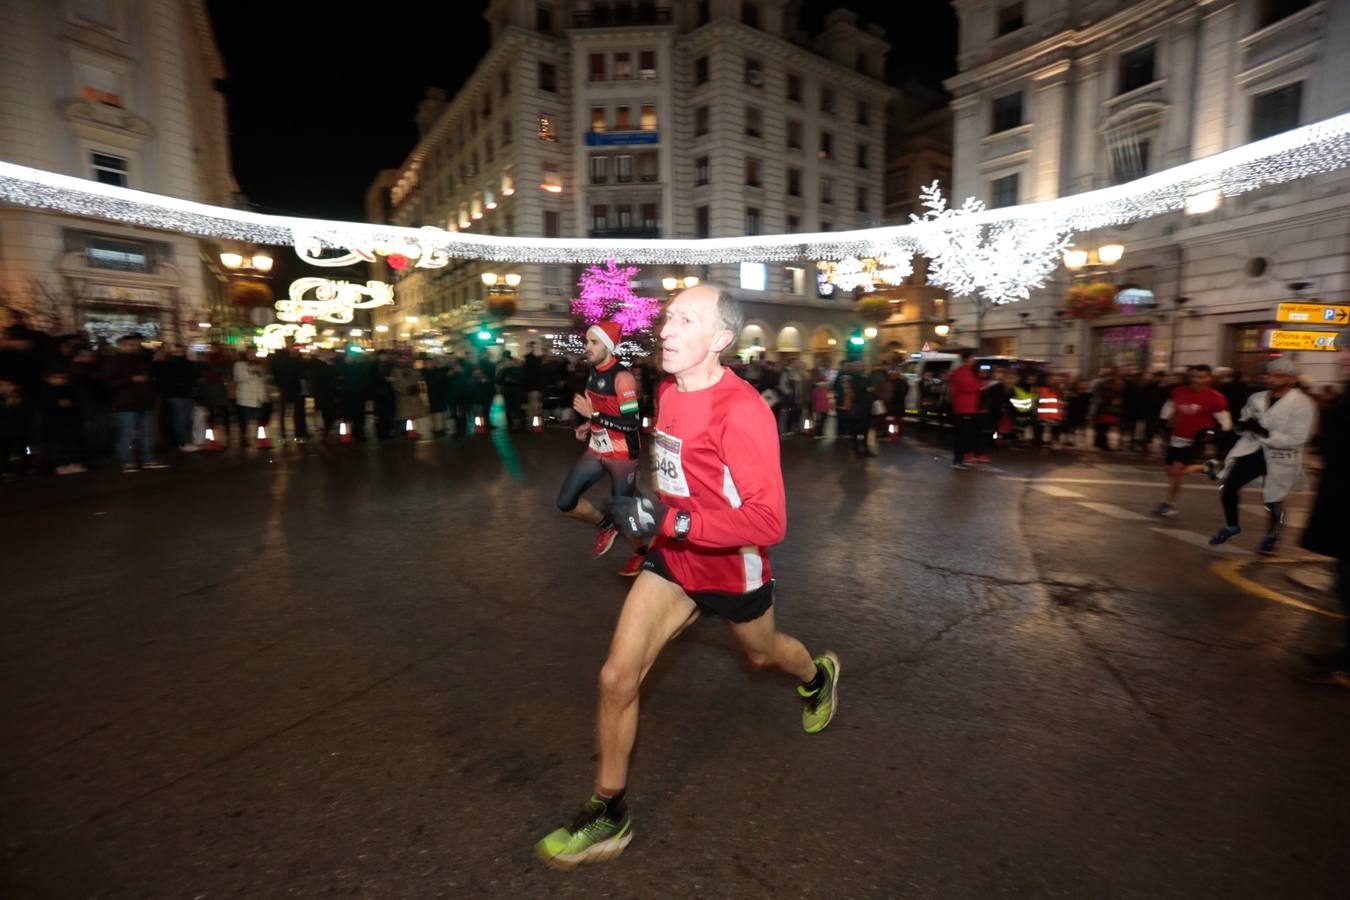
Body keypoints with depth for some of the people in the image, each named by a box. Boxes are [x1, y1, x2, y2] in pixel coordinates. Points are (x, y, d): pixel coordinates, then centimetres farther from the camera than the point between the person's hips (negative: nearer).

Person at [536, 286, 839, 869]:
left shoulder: (741, 411, -29)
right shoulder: (667, 391, -5)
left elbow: (769, 521, -32)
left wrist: (672, 521, -39)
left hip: (732, 567, -5)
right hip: (674, 558, 5)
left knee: (761, 653, 26)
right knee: (617, 679, -2)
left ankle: (818, 676, 63)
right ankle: (609, 815, 20)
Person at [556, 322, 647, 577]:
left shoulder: (622, 377, -20)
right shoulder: (594, 372, 5)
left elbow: (632, 423, -26)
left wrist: (593, 415, -25)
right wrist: (588, 425, 8)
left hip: (622, 456, -8)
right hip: (596, 451, 8)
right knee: (566, 503, 5)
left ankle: (641, 551, 33)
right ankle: (606, 525, 30)